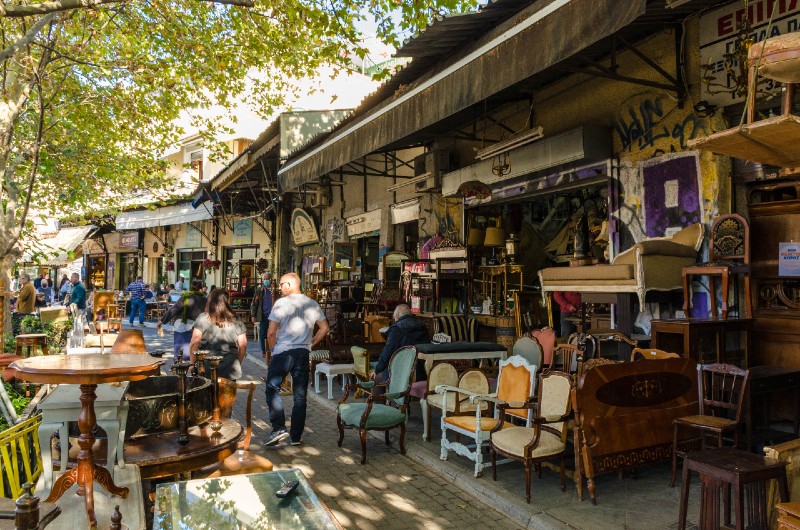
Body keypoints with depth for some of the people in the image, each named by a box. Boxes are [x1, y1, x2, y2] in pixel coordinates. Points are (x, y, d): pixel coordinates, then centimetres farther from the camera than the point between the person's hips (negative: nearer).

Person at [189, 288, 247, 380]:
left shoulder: (202, 318, -4)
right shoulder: (236, 322, 2)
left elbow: (194, 344, -7)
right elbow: (243, 346, 3)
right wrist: (237, 363, 18)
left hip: (206, 371, -1)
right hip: (230, 372, 1)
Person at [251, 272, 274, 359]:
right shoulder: (259, 291, 3)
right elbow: (254, 303, 3)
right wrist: (253, 315, -2)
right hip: (263, 316, -1)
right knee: (263, 334, 4)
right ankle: (263, 351, 13)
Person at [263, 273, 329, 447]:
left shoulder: (281, 303, -8)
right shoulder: (313, 304, 7)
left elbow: (271, 332, -10)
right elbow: (325, 328, 10)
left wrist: (273, 348, 7)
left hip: (283, 352, -4)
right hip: (303, 354, 5)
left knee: (272, 388, 8)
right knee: (300, 396, 9)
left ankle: (279, 428, -4)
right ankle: (296, 436, 15)